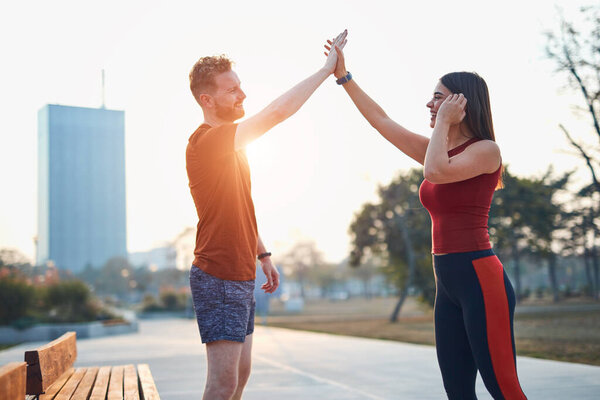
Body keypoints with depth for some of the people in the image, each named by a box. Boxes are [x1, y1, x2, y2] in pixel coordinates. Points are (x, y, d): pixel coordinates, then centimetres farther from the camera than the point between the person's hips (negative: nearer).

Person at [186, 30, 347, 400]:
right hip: (218, 278, -10)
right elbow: (277, 112, -23)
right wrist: (326, 69, -16)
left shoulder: (232, 144, 14)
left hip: (241, 278, 10)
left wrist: (263, 255, 18)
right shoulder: (205, 141, -18)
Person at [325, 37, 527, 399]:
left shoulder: (486, 150, -6)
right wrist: (344, 77, 19)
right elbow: (381, 120, 19)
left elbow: (436, 172, -24)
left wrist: (443, 122, -9)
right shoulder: (439, 149, 16)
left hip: (480, 278, -8)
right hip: (448, 284, 8)